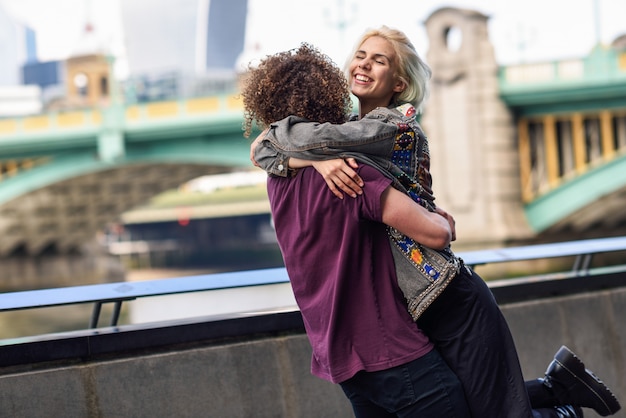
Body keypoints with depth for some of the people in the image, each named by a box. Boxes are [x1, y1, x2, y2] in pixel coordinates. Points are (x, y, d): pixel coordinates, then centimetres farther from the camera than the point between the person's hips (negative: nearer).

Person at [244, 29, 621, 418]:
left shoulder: (389, 125, -14)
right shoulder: (355, 129, 11)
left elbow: (310, 137, -30)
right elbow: (267, 153, -2)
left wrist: (270, 137, -9)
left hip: (451, 299, -9)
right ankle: (557, 385, 29)